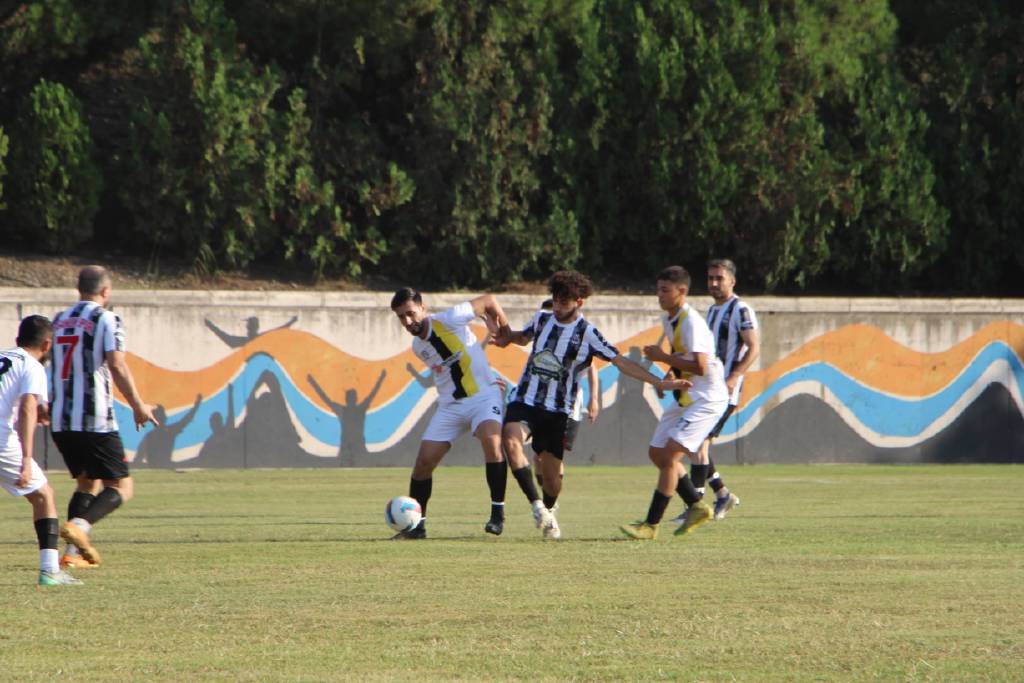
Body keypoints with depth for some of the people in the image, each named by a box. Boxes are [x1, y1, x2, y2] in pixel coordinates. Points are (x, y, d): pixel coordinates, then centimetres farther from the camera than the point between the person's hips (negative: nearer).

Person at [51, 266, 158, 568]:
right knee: (121, 487, 1)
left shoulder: (59, 320, 14)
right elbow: (116, 365, -17)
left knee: (85, 481, 21)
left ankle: (73, 552, 7)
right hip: (95, 419, -7)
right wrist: (138, 406, -13)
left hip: (61, 419, 7)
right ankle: (79, 525, -25)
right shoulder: (106, 320, -6)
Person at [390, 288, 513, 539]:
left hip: (483, 396, -6)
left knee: (491, 440, -33)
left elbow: (488, 301, -4)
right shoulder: (418, 347, 6)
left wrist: (506, 332, 5)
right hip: (450, 405, 6)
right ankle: (416, 524, 12)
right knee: (423, 461, -3)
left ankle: (498, 512, -25)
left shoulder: (448, 321, -15)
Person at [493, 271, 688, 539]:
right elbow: (525, 337, 28)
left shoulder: (587, 334, -7)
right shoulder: (542, 319, 6)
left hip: (557, 411, -2)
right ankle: (537, 506, -22)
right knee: (511, 440, -28)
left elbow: (621, 362, -8)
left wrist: (661, 383, -14)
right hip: (524, 403, 2)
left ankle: (548, 513, 32)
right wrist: (509, 337, 5)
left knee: (551, 472, 1)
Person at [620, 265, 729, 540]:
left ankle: (651, 524, -14)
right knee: (656, 453, 11)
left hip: (707, 399, -10)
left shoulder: (692, 323, -20)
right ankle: (697, 507, 22)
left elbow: (700, 367, -28)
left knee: (670, 454, -16)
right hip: (686, 398, 10)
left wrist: (663, 357, -20)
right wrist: (670, 373, 8)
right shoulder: (669, 321, 9)